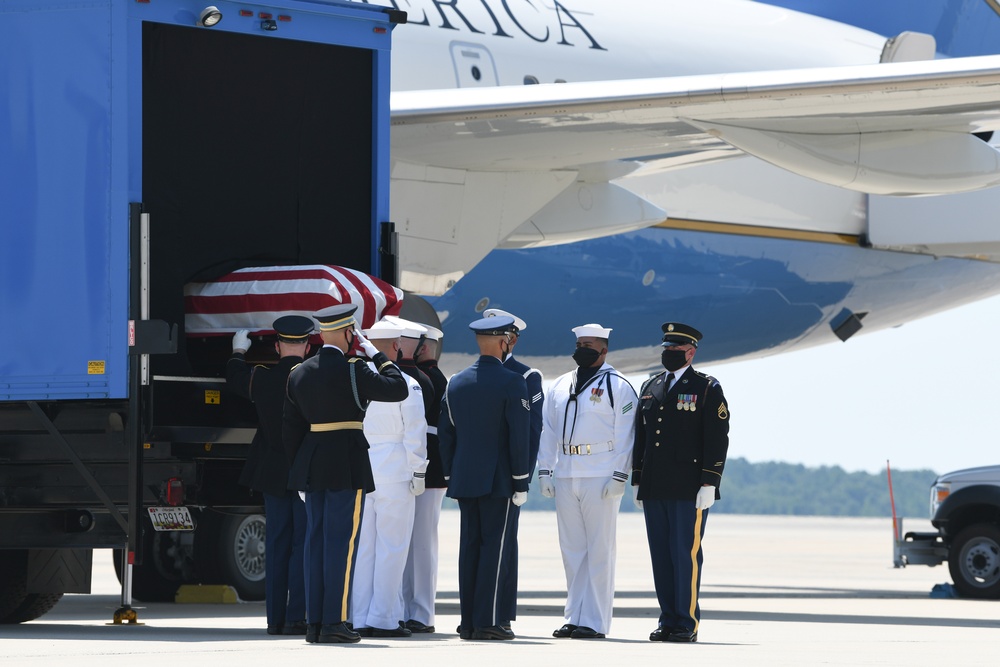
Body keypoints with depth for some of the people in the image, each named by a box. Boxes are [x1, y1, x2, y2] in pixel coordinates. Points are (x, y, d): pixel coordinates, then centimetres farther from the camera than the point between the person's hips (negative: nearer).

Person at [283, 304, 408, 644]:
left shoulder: (299, 373, 9)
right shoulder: (352, 370, -11)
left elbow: (291, 427, 12)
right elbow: (399, 389, -7)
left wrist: (300, 470, 19)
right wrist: (374, 353, 1)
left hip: (311, 463, 6)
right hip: (348, 467, -6)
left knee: (316, 542, 8)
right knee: (341, 542, -4)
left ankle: (314, 622, 8)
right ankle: (334, 623, -6)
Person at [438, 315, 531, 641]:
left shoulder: (456, 383, 9)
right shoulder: (512, 383, -9)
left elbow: (445, 435, 11)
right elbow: (519, 436, -12)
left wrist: (450, 477, 17)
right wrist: (521, 482, -7)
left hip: (464, 478, 5)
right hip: (498, 479, -5)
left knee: (469, 546, 7)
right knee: (496, 545, -4)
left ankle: (468, 621, 7)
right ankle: (488, 620, -8)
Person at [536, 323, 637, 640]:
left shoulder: (617, 387, -2)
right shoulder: (560, 386, 16)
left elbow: (624, 435, -6)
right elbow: (548, 431, 17)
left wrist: (620, 476, -12)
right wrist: (545, 471, 9)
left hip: (601, 480, -6)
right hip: (565, 479, 6)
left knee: (599, 551, -4)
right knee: (572, 550, 8)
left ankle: (596, 622, -3)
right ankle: (575, 617, 13)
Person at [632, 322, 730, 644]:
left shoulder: (707, 389, 0)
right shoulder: (650, 387, 16)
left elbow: (717, 439, -5)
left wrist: (709, 484, -13)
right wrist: (637, 482, 14)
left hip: (689, 490, -6)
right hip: (654, 490, 6)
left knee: (686, 555, -6)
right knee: (661, 556, 6)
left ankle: (687, 623, -1)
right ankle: (668, 620, 11)